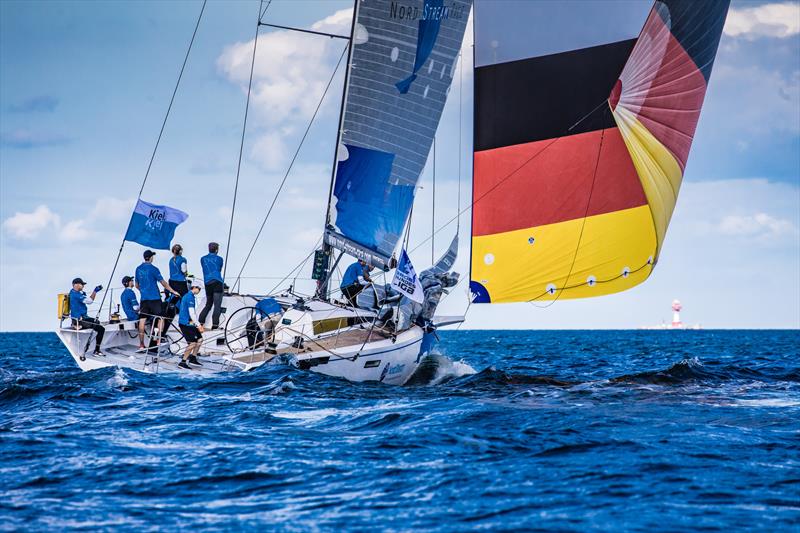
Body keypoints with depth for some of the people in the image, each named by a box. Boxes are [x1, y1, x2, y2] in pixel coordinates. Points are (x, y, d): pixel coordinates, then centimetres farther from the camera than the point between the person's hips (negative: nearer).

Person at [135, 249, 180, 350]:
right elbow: (163, 282, -7)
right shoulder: (153, 269, -9)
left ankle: (141, 344, 5)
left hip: (144, 298, 5)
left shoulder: (138, 269, 8)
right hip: (154, 298, -5)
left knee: (142, 320, 4)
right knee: (160, 318, 5)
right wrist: (172, 291, 3)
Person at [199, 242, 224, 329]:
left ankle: (201, 321, 8)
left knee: (208, 304, 17)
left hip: (207, 283, 4)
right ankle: (215, 324, -15)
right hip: (217, 283, -4)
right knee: (217, 305, -6)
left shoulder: (203, 259, 12)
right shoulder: (219, 259, 4)